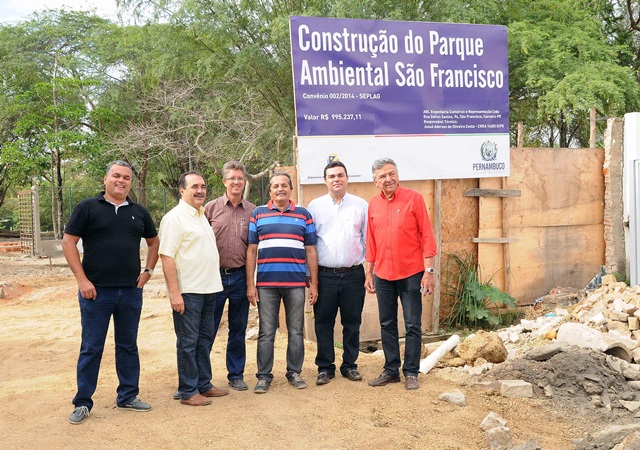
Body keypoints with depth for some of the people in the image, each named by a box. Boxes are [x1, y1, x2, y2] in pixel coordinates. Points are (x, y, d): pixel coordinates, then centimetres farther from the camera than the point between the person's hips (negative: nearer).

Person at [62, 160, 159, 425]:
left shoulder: (139, 212, 10)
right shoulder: (87, 208, -2)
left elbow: (154, 242, 22)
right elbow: (68, 243, -4)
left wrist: (148, 270, 8)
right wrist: (82, 280, -10)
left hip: (131, 291, 4)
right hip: (96, 291, -3)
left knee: (128, 346, 11)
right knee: (91, 348, 4)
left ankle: (128, 397, 23)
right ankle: (82, 403, 15)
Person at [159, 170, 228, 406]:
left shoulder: (202, 216, 15)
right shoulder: (174, 217, -12)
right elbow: (167, 256, -17)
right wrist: (174, 292, -22)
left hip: (208, 289, 9)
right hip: (188, 291, -8)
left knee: (205, 340, 15)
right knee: (188, 342, 0)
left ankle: (203, 384, 26)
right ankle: (188, 392, 10)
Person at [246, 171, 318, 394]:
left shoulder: (303, 215, 8)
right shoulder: (258, 214, 7)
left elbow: (311, 251, 8)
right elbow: (251, 251, 5)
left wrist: (314, 283, 3)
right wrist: (250, 284, 0)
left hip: (296, 283, 1)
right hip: (266, 283, 0)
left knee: (296, 331, 8)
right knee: (266, 332, 5)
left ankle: (294, 372, 21)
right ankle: (264, 375, 15)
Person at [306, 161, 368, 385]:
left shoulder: (361, 205, 6)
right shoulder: (315, 206, 6)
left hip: (353, 274, 0)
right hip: (324, 274, 0)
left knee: (352, 322, 8)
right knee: (323, 322, 5)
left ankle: (349, 365, 22)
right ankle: (325, 368, 17)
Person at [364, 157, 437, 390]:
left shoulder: (414, 198, -6)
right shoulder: (373, 204, 6)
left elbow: (427, 236, -7)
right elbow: (371, 241, 12)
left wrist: (429, 270, -12)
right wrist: (369, 273, 11)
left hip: (411, 273, -4)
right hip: (383, 275, 4)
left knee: (413, 325, 4)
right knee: (387, 325, 11)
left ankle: (411, 372, 15)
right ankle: (391, 370, 23)